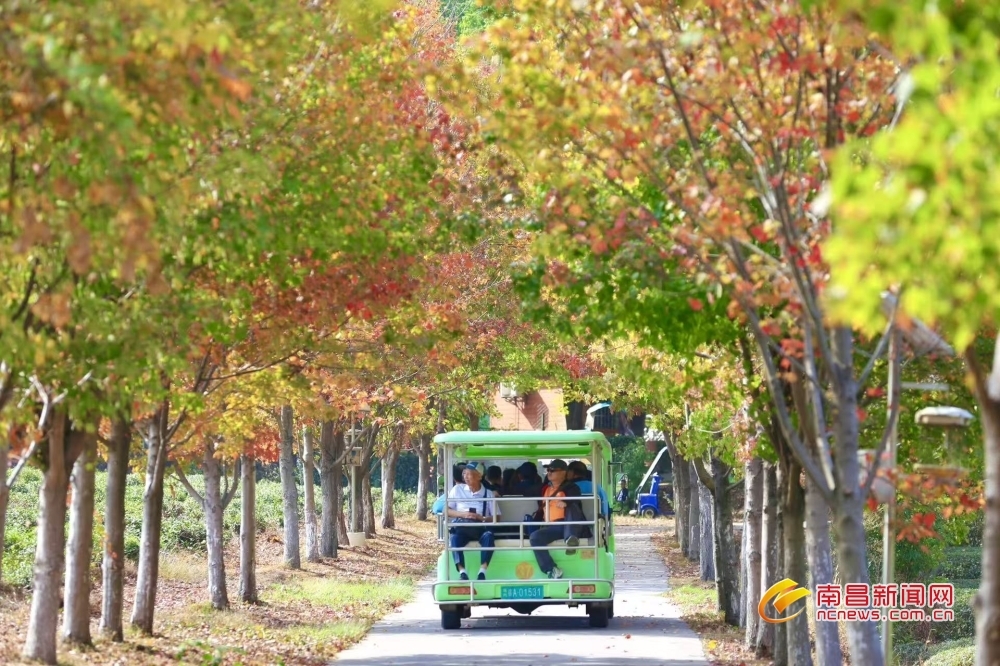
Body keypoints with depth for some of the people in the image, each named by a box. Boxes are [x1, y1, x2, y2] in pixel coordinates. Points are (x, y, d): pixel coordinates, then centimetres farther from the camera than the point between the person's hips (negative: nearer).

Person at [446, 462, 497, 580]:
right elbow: (446, 511, 9)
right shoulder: (458, 489, 12)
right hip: (461, 527, 0)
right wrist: (463, 514, -9)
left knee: (488, 536, -34)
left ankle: (482, 571, -43)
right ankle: (462, 572, -45)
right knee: (455, 538, -35)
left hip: (480, 529, 0)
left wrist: (482, 518, -14)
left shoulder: (488, 494, 10)